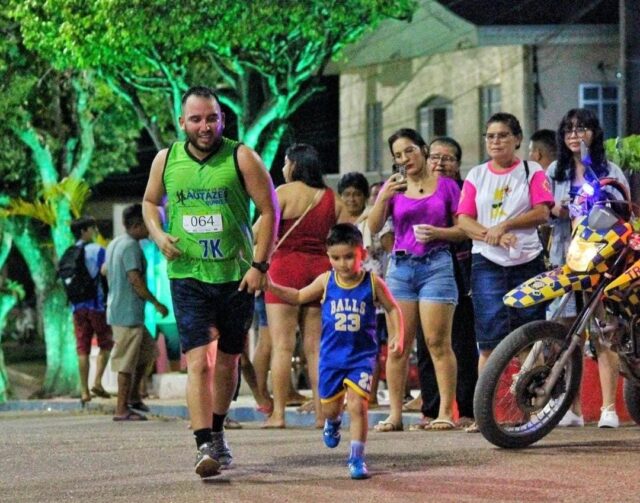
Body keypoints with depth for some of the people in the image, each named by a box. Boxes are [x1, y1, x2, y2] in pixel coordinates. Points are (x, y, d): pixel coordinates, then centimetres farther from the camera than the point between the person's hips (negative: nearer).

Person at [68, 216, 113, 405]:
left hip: (77, 306, 5)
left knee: (82, 348, 4)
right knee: (106, 344, 8)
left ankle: (84, 391, 2)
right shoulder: (97, 250, -6)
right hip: (97, 304, -5)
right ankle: (97, 382, -7)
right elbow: (105, 274, -15)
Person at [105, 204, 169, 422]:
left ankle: (133, 395, 20)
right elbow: (135, 279, -22)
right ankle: (122, 409, -3)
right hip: (128, 312, -10)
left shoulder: (114, 244, 15)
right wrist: (157, 303, -16)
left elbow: (105, 270, 26)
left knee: (148, 350, 19)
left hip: (116, 308, 10)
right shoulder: (131, 246, -15)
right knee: (127, 362, -6)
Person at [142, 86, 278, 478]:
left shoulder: (241, 158, -6)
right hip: (187, 275, 0)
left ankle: (218, 433, 33)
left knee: (228, 360, 13)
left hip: (236, 276, 0)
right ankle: (205, 446, -18)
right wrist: (158, 234, -1)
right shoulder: (166, 160, 2)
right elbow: (150, 202, 19)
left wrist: (260, 264, -10)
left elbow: (269, 210, -4)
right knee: (198, 360, -13)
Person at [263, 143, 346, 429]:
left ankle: (277, 413, -8)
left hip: (286, 266, -5)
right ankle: (321, 413, 4)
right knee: (316, 346, 7)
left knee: (282, 345, -4)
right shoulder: (333, 199, 11)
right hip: (321, 268, 5)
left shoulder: (285, 192, -4)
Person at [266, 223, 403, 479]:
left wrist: (397, 336, -5)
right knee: (329, 407, 13)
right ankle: (333, 421, 51)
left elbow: (393, 309, 6)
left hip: (361, 356, -2)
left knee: (357, 405, -14)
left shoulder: (372, 283, -7)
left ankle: (356, 458, -4)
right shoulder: (326, 281, -2)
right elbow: (299, 296, 13)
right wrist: (272, 287, 1)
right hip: (331, 355, 2)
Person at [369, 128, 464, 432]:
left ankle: (446, 412, -7)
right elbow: (374, 227, 2)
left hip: (436, 266, -3)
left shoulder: (446, 186, 5)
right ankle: (395, 414, 1)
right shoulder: (394, 187, 12)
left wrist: (437, 232, -12)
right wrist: (384, 197, -13)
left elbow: (463, 230, 5)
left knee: (438, 343, -8)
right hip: (400, 266, 3)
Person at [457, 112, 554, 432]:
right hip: (487, 263, 0)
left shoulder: (532, 172, 9)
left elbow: (542, 213, -3)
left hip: (527, 262, 0)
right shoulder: (476, 176, 15)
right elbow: (464, 220, 6)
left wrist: (505, 226, -15)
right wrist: (491, 235, -13)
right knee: (490, 340, -8)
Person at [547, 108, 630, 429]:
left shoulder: (610, 171, 9)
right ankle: (573, 409, 5)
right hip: (566, 255, 3)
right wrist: (555, 210, -2)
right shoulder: (556, 172, 18)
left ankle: (609, 408, -7)